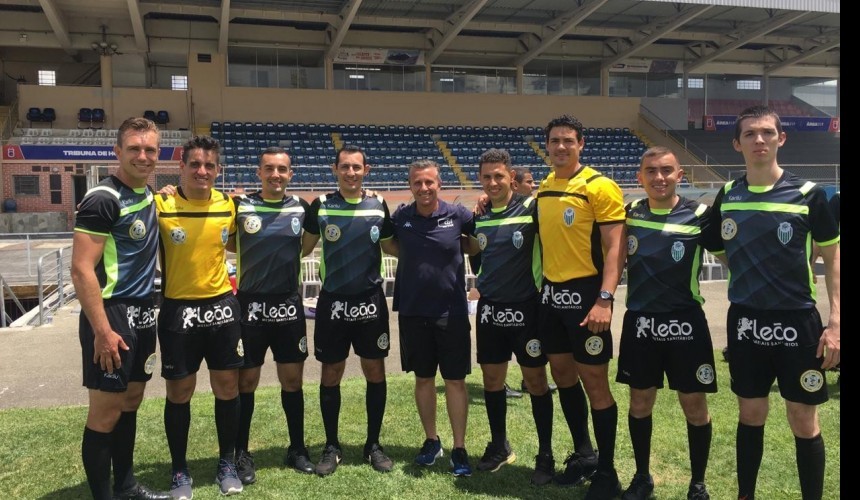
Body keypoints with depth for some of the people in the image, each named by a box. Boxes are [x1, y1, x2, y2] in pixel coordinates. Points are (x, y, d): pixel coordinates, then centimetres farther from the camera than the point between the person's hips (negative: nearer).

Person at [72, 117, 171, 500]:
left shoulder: (148, 194, 9)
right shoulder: (103, 199, -15)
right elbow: (81, 269, -19)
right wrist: (102, 330, -21)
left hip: (143, 313, 8)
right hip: (112, 315, -8)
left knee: (130, 401, 16)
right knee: (106, 412, 1)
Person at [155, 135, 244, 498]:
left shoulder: (229, 206, 1)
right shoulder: (161, 205, -9)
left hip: (221, 305, 3)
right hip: (178, 309, -3)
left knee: (228, 387, 8)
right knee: (179, 391, 7)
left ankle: (227, 463, 25)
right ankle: (180, 471, 23)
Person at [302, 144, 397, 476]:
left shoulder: (378, 205, 1)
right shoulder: (321, 205, -2)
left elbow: (391, 246, 11)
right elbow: (304, 248, 7)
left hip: (371, 300, 1)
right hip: (333, 301, -1)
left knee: (375, 371, 7)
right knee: (331, 373, 7)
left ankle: (373, 444, 23)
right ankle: (332, 446, 23)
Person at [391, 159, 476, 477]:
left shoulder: (458, 215, -6)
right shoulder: (400, 218, -1)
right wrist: (411, 256, -1)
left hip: (452, 311, -2)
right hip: (412, 312, 2)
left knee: (455, 380, 4)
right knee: (423, 379, 13)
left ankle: (459, 449, 15)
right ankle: (431, 441, 29)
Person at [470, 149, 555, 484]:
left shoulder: (531, 207, -10)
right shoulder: (477, 215, 5)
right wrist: (481, 282, 10)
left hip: (526, 307, -4)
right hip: (489, 308, 5)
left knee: (536, 380, 3)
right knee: (492, 378, 12)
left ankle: (545, 455, 17)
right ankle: (499, 445, 30)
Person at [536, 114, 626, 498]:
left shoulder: (600, 186, -10)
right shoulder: (543, 188, 9)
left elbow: (616, 246, -15)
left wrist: (605, 299, -22)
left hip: (584, 293, -7)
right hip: (551, 293, 7)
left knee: (595, 383, 0)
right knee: (562, 375, 14)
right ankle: (583, 454, 32)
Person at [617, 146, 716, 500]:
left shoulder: (700, 215, -8)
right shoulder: (629, 214, 1)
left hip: (685, 323, -2)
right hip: (639, 323, 3)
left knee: (694, 406, 6)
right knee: (640, 403, 11)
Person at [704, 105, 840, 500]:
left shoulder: (808, 194, -7)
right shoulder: (726, 197, 1)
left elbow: (832, 256, -2)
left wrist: (835, 321, -7)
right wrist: (751, 278, 1)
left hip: (797, 321, -2)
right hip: (745, 322, 3)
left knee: (803, 421, 7)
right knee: (750, 415, 14)